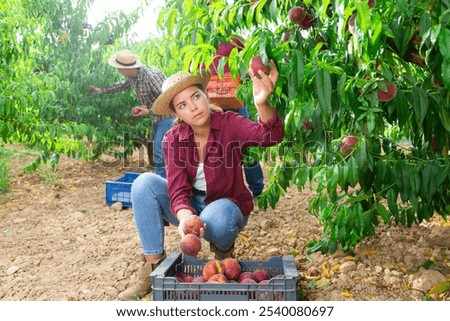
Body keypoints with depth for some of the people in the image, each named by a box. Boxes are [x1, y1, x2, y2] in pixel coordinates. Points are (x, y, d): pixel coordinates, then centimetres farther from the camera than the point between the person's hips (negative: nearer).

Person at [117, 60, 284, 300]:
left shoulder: (229, 124, -18)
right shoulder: (173, 139, -11)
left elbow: (270, 136, -39)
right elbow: (178, 189, -21)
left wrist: (262, 104, -61)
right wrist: (186, 218, -44)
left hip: (225, 205, -2)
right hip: (190, 206, 3)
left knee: (215, 220, -39)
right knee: (145, 183, -22)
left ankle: (223, 249, 1)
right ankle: (154, 267, -13)